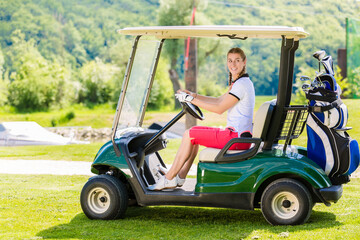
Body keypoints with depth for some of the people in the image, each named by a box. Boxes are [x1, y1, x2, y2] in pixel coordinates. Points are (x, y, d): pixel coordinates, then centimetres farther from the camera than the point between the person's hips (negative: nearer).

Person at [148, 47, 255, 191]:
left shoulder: (242, 84, -17)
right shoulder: (241, 82, 16)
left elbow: (220, 108, -20)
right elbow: (219, 100, 21)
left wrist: (192, 99, -15)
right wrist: (194, 95, 13)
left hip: (237, 138, -10)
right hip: (238, 135, 10)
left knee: (190, 135, -8)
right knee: (195, 131, 18)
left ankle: (168, 179, -1)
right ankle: (180, 177, 18)